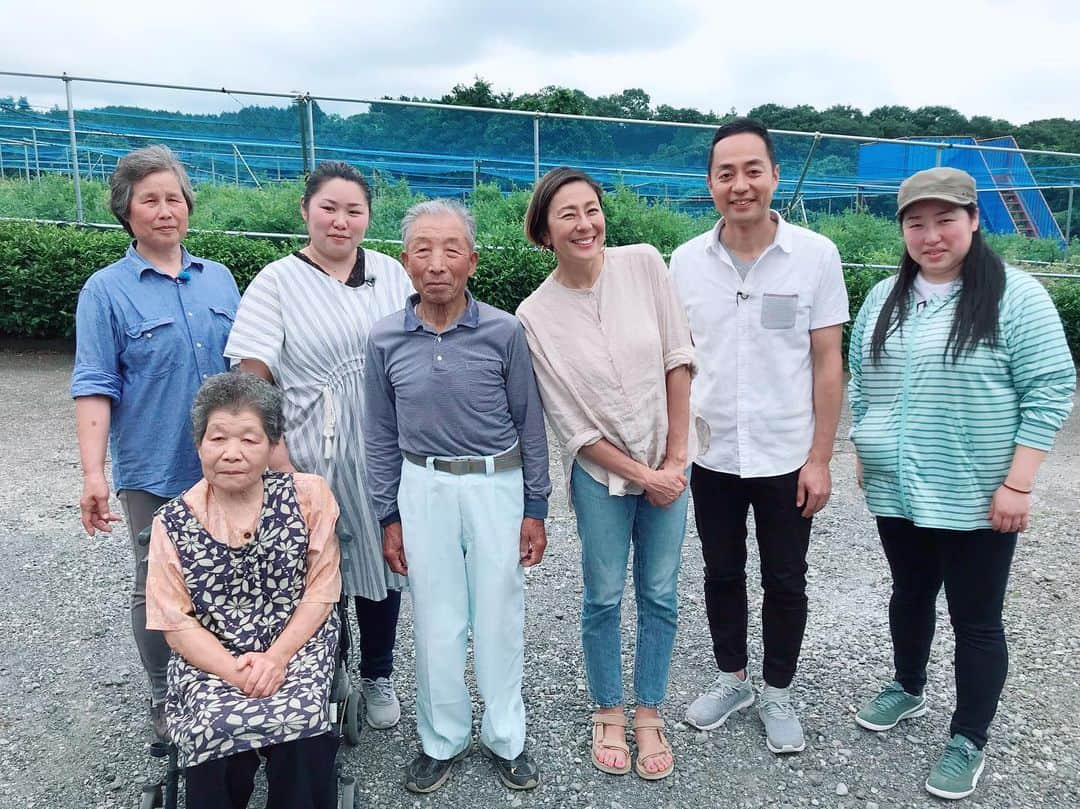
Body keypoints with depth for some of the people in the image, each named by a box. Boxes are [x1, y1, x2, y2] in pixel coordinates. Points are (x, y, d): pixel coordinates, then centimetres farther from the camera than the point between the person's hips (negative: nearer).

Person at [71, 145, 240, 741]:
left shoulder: (220, 279, 7)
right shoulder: (106, 290, -4)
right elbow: (95, 388, -9)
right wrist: (93, 475, -17)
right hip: (155, 472, -3)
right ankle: (165, 700, 30)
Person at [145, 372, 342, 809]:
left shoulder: (308, 495, -2)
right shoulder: (172, 522, 1)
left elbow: (321, 591, -2)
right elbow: (176, 622, -1)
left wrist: (276, 658, -14)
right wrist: (234, 671, -15)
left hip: (297, 648, 0)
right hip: (210, 659, 1)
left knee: (297, 717, -28)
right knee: (216, 726, -28)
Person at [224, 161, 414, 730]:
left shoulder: (390, 273, 5)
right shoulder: (278, 282, -5)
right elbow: (254, 379, -9)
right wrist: (279, 462, -16)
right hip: (315, 457, -3)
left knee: (383, 564, 14)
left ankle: (378, 677, 36)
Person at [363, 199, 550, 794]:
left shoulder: (504, 332, -8)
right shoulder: (386, 340, -3)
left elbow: (530, 426, -1)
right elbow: (380, 437, 5)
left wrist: (535, 509, 0)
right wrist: (388, 516, 5)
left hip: (497, 485, -1)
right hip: (424, 488, 1)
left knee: (498, 617, 10)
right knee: (436, 623, 12)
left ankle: (505, 737, 31)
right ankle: (442, 740, 32)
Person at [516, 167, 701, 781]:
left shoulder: (644, 264, -8)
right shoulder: (536, 315, -12)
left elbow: (678, 358, -5)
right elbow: (572, 426, -10)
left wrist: (676, 455, -6)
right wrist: (641, 475, -10)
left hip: (667, 462, 2)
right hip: (601, 472, -2)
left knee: (660, 594, 12)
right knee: (605, 598, 10)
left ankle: (650, 715, 31)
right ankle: (609, 714, 33)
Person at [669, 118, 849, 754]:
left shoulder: (816, 255, -8)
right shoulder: (685, 261, -3)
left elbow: (827, 362, -5)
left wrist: (820, 457, -7)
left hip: (787, 457, -2)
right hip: (710, 456, 2)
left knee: (785, 583, 13)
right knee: (722, 575, 17)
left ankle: (778, 693, 35)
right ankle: (732, 679, 39)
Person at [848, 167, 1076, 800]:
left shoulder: (1014, 295, -11)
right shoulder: (884, 299, 6)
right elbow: (861, 384, 13)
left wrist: (1018, 484, -17)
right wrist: (866, 451, 11)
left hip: (977, 498, -5)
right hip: (898, 493, 5)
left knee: (976, 620, 8)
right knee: (910, 595, 21)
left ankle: (969, 742, 25)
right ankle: (908, 689, 43)